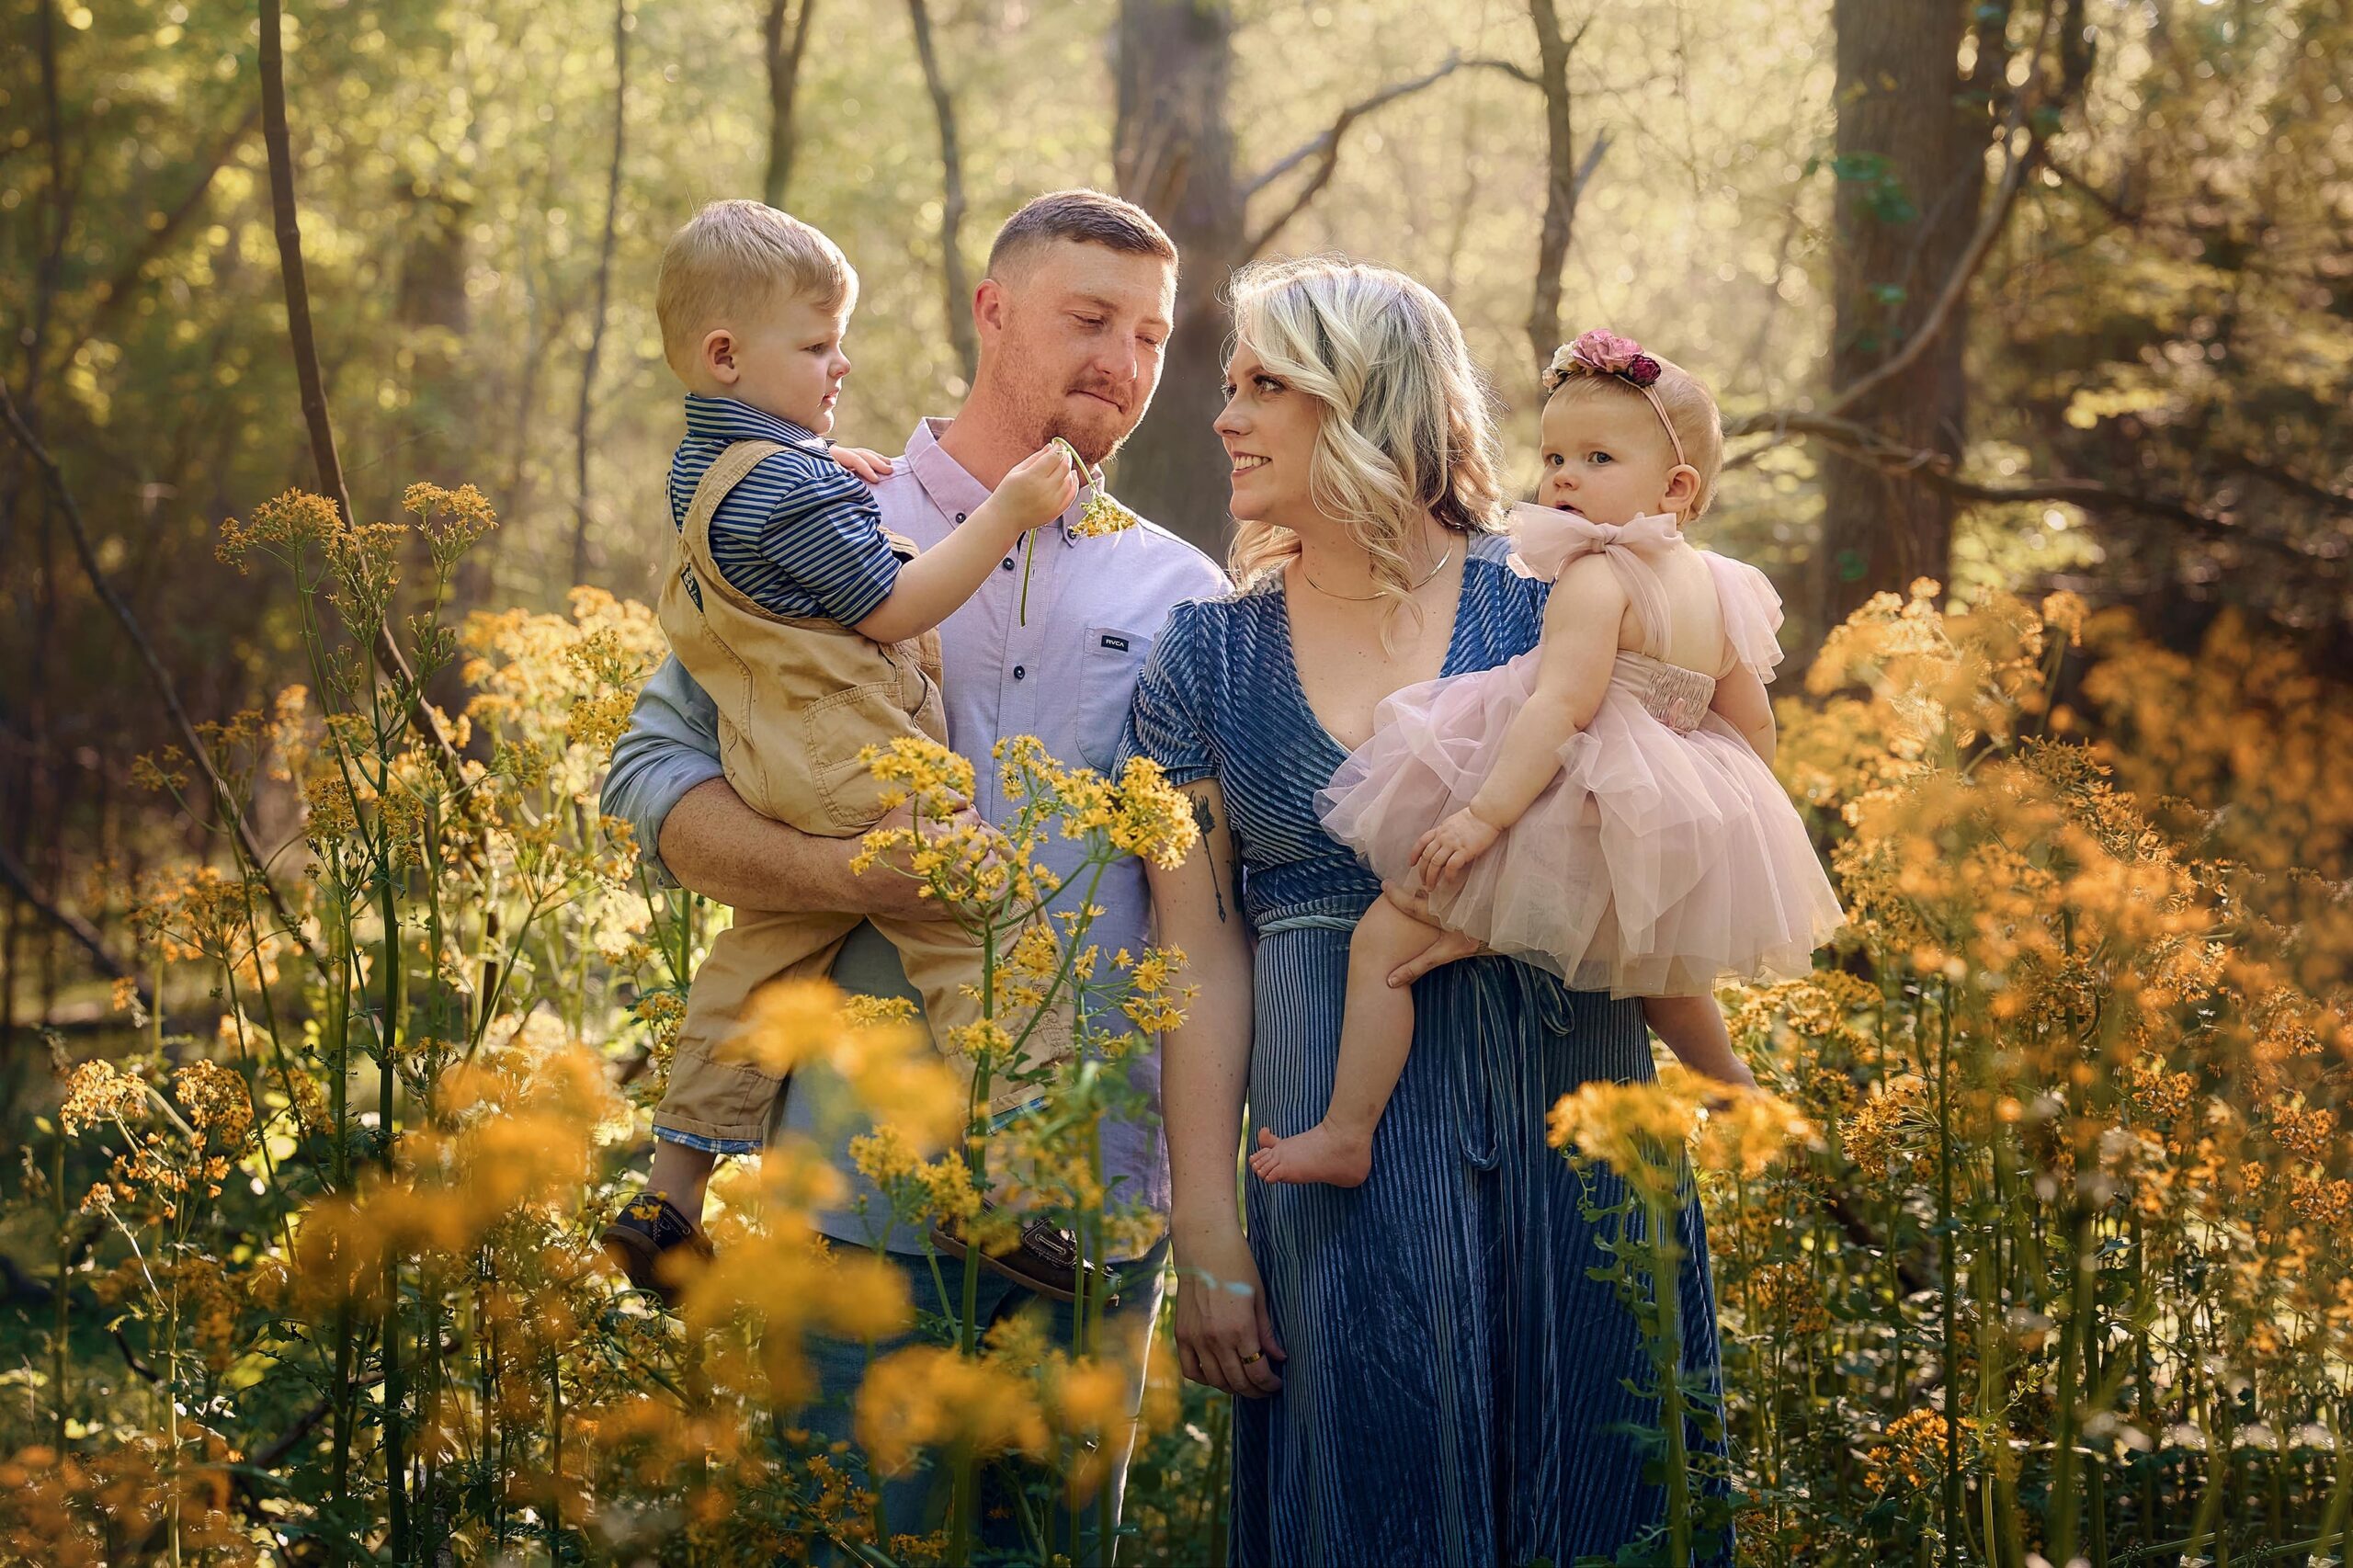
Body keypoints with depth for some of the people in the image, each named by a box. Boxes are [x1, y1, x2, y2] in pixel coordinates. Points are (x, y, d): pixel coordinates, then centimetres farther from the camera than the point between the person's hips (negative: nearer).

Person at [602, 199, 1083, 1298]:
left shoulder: (701, 464, 14)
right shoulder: (791, 488, -17)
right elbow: (892, 608, -16)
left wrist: (836, 471, 26)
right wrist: (1007, 514, -15)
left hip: (768, 782, 10)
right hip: (859, 780, -10)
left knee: (757, 966, 19)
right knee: (975, 935, -8)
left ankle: (669, 1196, 23)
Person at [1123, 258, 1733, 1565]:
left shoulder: (1550, 603, 0)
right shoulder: (1211, 657, 5)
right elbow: (1203, 959, 1)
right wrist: (1205, 1234, -4)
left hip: (1569, 1142, -1)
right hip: (1336, 1155, 1)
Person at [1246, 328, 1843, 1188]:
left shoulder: (1596, 577, -14)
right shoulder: (1715, 589, 10)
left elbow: (1562, 705, -26)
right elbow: (1754, 725, 18)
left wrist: (1484, 812, -30)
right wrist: (1707, 812, 32)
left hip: (1569, 825, -9)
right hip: (1665, 854, 9)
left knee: (1383, 939, -6)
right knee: (1648, 954, 39)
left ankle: (1345, 1133, -10)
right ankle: (1729, 1082, 49)